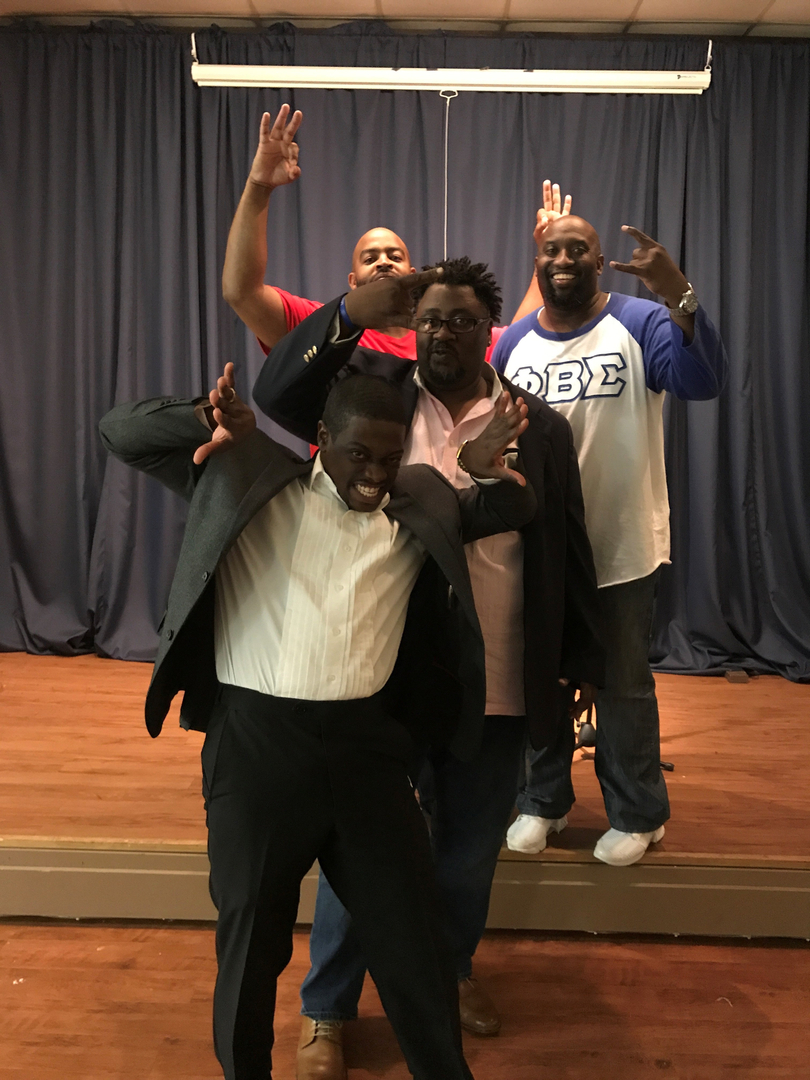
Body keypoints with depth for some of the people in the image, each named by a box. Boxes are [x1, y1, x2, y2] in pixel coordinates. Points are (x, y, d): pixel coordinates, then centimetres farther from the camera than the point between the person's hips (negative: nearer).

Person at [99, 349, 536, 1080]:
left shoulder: (421, 507, 8)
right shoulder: (248, 480, 1)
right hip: (256, 741, -2)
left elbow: (516, 509, 19)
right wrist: (211, 419, -16)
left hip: (367, 743, 2)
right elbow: (123, 432, 4)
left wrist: (490, 470, -5)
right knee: (251, 939, 14)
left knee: (412, 937, 13)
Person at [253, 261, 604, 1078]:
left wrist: (583, 666, 6)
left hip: (497, 686, 2)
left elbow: (569, 556, 5)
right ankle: (325, 1012, 34)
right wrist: (351, 313, -26)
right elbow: (278, 397, -14)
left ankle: (451, 968, 48)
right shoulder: (377, 390, 0)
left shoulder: (539, 428, 1)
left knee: (470, 851, 20)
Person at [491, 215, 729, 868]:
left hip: (622, 545, -3)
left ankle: (637, 815, 28)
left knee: (624, 685, 9)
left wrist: (678, 293, -35)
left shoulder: (640, 324, -7)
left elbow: (704, 382, -24)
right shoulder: (514, 343, 4)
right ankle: (543, 803, 34)